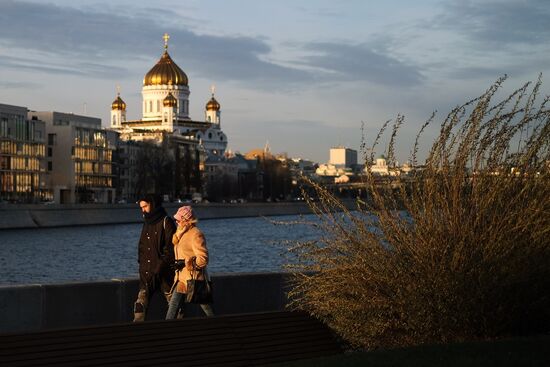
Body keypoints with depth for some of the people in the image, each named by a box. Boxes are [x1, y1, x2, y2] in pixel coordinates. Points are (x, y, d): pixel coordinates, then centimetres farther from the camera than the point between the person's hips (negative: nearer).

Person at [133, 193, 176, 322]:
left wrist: (161, 266, -16)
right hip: (147, 273, 6)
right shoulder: (147, 223, 17)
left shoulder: (166, 222, -6)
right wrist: (141, 263, 12)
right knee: (140, 304, -3)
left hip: (164, 272, -6)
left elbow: (170, 248, -11)